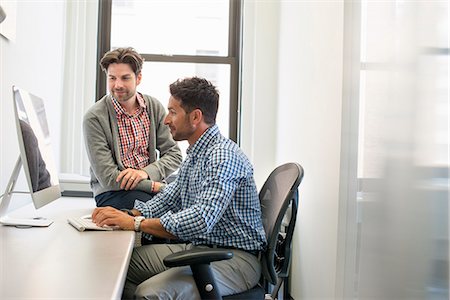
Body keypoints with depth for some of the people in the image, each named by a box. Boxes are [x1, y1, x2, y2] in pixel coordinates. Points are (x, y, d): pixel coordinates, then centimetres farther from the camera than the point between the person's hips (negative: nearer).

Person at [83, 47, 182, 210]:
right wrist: (157, 186, -22)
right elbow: (108, 178, -16)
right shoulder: (94, 118, -12)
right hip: (111, 193, -4)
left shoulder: (155, 107, 3)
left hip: (150, 183, 5)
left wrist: (146, 172, -17)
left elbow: (174, 155, 3)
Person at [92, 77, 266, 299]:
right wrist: (126, 214, -1)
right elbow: (167, 200, 17)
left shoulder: (223, 156, -20)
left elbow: (201, 220, -31)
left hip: (234, 257, -9)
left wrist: (136, 223, -25)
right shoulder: (194, 155, 13)